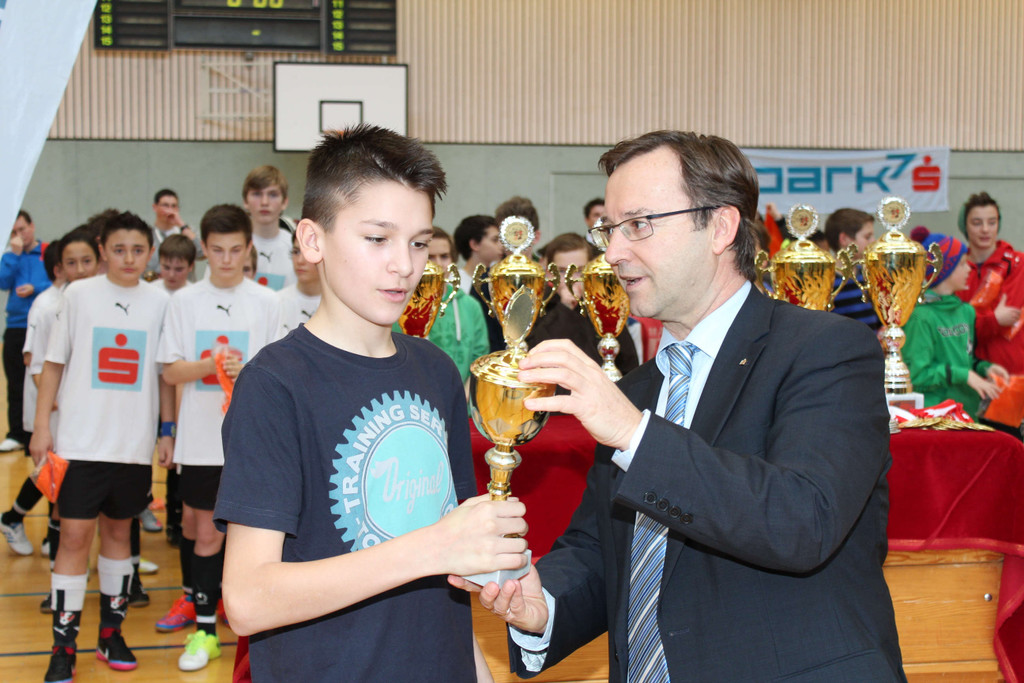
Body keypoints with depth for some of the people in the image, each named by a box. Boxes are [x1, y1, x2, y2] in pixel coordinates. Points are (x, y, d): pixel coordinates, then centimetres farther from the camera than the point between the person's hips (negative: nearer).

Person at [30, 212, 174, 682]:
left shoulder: (160, 302, 4)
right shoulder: (78, 295, -1)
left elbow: (164, 371, 9)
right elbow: (54, 362, 2)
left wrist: (167, 430, 6)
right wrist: (41, 426, -2)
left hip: (136, 443, 2)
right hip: (82, 441, -2)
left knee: (118, 530, 13)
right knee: (75, 535, -3)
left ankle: (111, 633, 24)